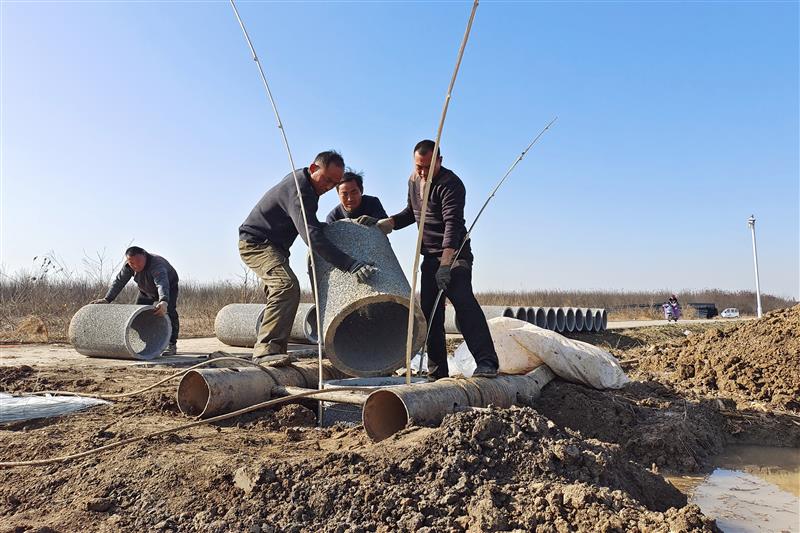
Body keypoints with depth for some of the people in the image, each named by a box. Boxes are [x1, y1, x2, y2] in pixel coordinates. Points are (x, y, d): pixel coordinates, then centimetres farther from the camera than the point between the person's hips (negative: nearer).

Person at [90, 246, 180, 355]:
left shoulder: (157, 264, -42)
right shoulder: (128, 265, -21)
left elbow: (162, 283, -58)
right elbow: (119, 281, -15)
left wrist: (164, 302, -76)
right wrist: (107, 299, -25)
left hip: (169, 286, -6)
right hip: (146, 290, 7)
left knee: (169, 312, -25)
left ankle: (171, 345, -20)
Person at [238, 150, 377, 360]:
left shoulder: (302, 180, 5)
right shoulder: (298, 191, -27)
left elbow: (309, 225, 19)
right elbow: (313, 237, -41)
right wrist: (351, 265, -48)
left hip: (272, 246, 11)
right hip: (256, 242, -11)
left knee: (279, 295, 16)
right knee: (287, 287, -29)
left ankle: (270, 350, 26)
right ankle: (266, 350, -33)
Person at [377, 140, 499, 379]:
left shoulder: (451, 184, -18)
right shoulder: (414, 180, 9)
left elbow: (453, 224, -29)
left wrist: (446, 264, -39)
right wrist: (390, 222, 6)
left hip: (455, 253, -8)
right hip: (430, 256, 8)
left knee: (463, 300, -26)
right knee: (429, 311, 5)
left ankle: (486, 362, -31)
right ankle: (437, 372, 11)